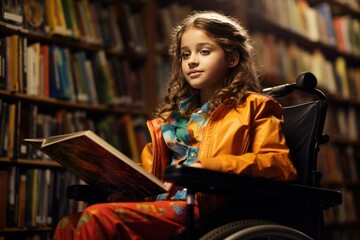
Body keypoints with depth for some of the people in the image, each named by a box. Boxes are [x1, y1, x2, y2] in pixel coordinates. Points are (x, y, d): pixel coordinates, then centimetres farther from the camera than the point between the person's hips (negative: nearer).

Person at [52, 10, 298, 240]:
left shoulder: (253, 107, 10)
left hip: (204, 204, -6)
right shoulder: (176, 111, 28)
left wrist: (209, 166, -18)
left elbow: (281, 165, -4)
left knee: (98, 216, -27)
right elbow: (149, 166, 33)